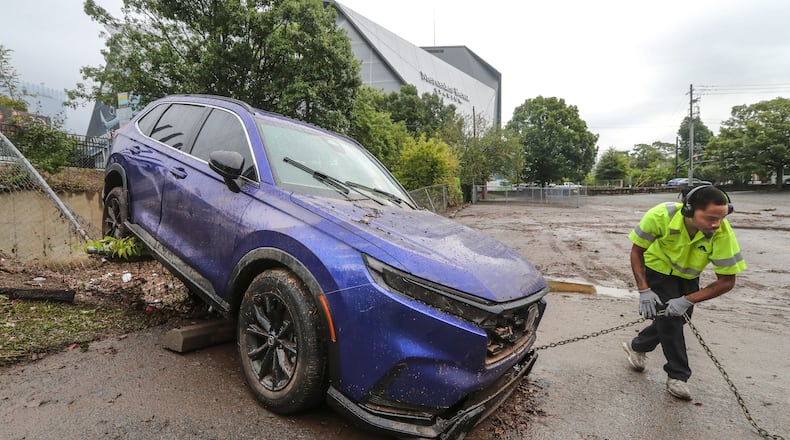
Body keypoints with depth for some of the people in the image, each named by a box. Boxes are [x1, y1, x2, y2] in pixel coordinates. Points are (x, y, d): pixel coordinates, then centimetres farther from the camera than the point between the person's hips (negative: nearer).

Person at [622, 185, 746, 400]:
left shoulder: (723, 233, -32)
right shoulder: (661, 215, -36)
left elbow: (727, 281, -22)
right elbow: (636, 251, -20)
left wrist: (687, 301, -31)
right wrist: (644, 290, -26)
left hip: (688, 276, 3)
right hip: (658, 268, -3)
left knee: (677, 317, 10)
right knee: (668, 317, -10)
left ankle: (637, 346, 35)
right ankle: (677, 375, 9)